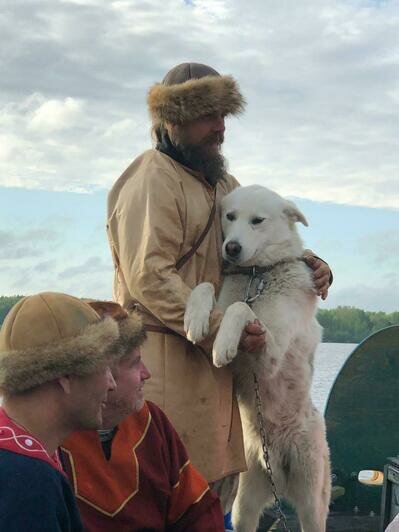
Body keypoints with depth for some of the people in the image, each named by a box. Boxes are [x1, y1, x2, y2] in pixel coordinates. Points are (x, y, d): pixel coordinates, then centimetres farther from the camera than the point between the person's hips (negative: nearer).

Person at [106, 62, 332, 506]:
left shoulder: (221, 182, 20)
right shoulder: (153, 181, -10)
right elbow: (150, 277, -19)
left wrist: (309, 266, 6)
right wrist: (221, 330, -22)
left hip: (211, 354, 9)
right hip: (167, 355, -9)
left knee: (212, 477, 13)